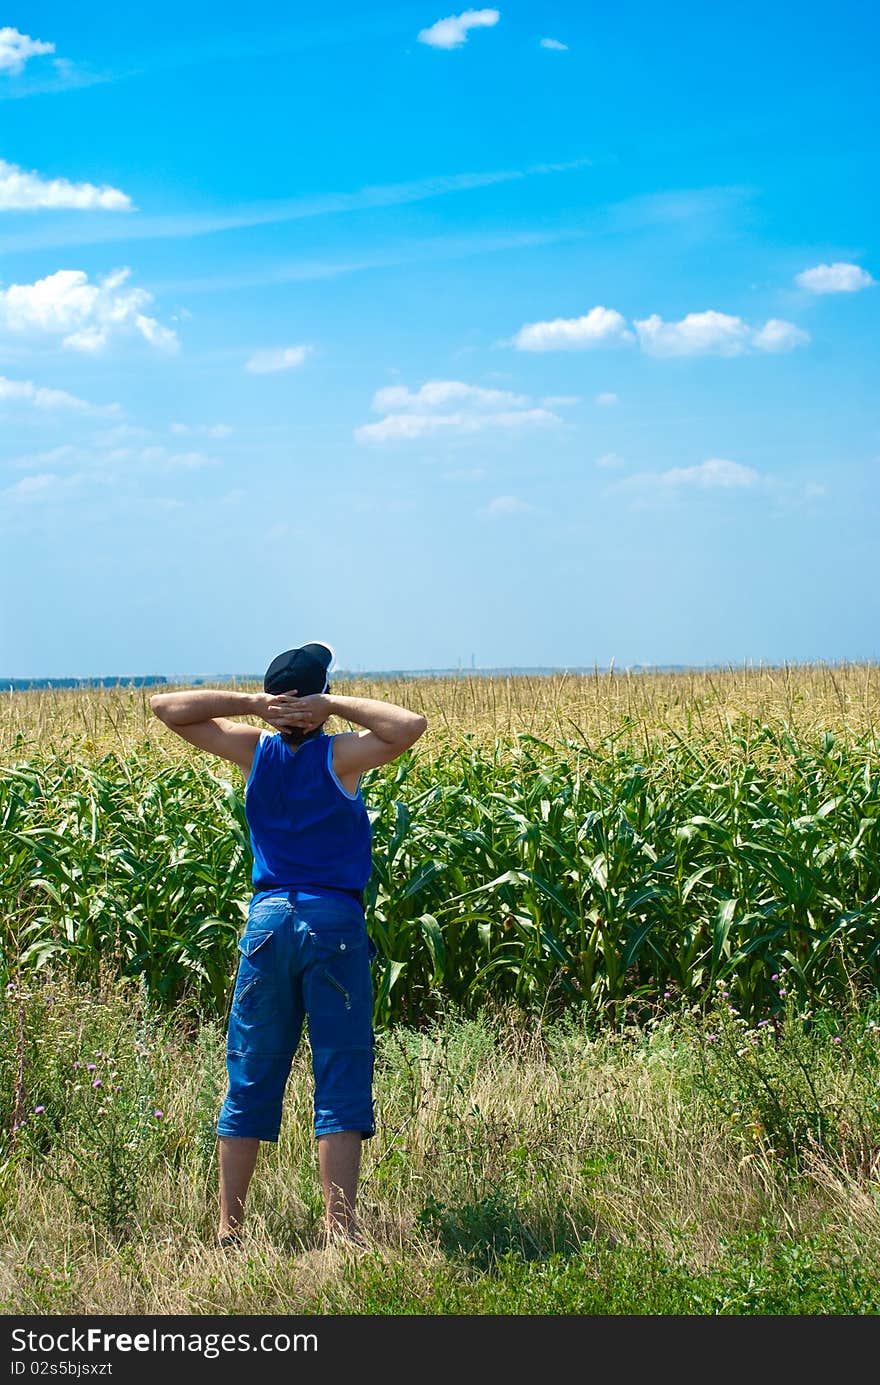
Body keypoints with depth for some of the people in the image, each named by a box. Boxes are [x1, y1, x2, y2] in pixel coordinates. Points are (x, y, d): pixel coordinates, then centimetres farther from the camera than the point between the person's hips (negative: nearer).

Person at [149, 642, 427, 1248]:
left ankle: (229, 1229, 11)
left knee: (251, 1079, 9)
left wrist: (251, 703, -3)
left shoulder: (255, 750, 2)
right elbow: (411, 725, -21)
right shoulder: (340, 754, -9)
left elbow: (166, 706, 6)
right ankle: (339, 1228, -6)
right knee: (341, 1083, 0)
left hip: (268, 918, 4)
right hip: (334, 921, -3)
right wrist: (337, 707, -12)